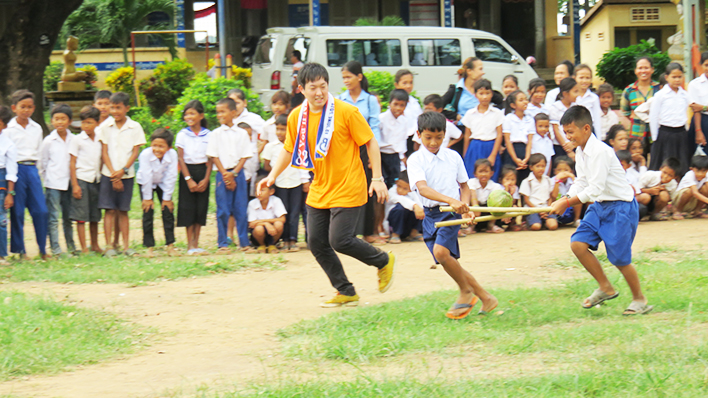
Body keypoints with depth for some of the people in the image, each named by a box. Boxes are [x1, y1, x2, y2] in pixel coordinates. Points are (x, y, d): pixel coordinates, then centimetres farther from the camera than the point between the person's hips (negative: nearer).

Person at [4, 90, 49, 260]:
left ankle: (43, 249, 8)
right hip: (17, 169, -4)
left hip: (32, 169, 4)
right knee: (17, 212, -1)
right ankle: (20, 250, 6)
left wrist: (37, 171, 14)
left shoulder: (37, 129, 12)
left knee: (41, 210, -1)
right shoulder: (8, 129, -2)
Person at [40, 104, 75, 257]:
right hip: (53, 184, -3)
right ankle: (55, 249, 0)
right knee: (53, 217, -3)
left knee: (68, 217, 11)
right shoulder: (48, 141, -3)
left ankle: (71, 247, 19)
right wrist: (46, 179, 2)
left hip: (68, 183, 3)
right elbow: (42, 163, 4)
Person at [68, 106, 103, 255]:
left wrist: (102, 180, 11)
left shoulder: (99, 140, 9)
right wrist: (75, 185, -8)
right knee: (81, 216, -4)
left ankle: (95, 245, 20)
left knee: (95, 215, 10)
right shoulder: (77, 140, -2)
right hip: (81, 179, -4)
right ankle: (84, 248, -2)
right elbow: (72, 163, -3)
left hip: (96, 180, 4)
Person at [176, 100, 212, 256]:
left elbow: (210, 159, 2)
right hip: (187, 172, -2)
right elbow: (181, 158, -4)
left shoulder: (208, 135, 2)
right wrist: (188, 179, -12)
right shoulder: (182, 135, -1)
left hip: (203, 171, 2)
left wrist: (206, 179, -8)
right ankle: (190, 246, 2)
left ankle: (196, 244, 10)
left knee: (201, 207, 2)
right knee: (188, 208, -2)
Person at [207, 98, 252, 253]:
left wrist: (234, 173, -9)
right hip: (222, 174, 0)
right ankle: (223, 244, 4)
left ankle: (244, 243, 7)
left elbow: (245, 156, 2)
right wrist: (225, 175, -9)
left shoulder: (242, 134, 5)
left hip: (238, 173, 0)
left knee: (241, 209, 1)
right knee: (223, 211, -1)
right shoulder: (215, 134, 4)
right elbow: (214, 157, 1)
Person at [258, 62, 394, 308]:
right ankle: (346, 292, 18)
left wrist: (377, 179, -12)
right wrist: (273, 175, 6)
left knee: (339, 240, -13)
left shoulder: (346, 112, -13)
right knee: (316, 243, 3)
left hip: (348, 189, -6)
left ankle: (384, 261, 13)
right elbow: (290, 149, 17)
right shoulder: (296, 117, 2)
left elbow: (371, 143, -7)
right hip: (319, 191, 6)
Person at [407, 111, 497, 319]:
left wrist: (465, 207, -3)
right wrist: (450, 200, -35)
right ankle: (486, 298, 17)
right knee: (450, 263, 3)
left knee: (441, 251, -26)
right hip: (430, 214, 2)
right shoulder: (416, 160, -5)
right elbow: (422, 188, -22)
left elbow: (464, 186, 17)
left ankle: (466, 291, -5)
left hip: (452, 213, -2)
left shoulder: (453, 157, 3)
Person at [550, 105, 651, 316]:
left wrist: (566, 204, -22)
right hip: (599, 205, 9)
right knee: (578, 243, -5)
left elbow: (595, 189, -26)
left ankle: (639, 299, 16)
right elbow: (581, 183, 9)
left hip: (621, 207, -9)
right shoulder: (580, 152, 6)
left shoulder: (600, 152, -23)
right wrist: (565, 199, -9)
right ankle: (606, 288, 10)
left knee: (619, 258, -5)